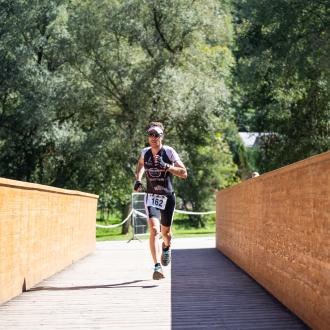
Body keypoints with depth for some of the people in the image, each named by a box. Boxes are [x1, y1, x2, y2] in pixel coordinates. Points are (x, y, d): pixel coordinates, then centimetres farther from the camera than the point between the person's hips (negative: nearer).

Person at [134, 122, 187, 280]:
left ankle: (166, 247, 49)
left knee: (165, 232, 12)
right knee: (154, 230, -19)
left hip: (167, 197, -1)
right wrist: (138, 179, 9)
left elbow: (184, 173, -15)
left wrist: (165, 166, -27)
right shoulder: (145, 152, 1)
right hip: (151, 196, 1)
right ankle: (157, 267, -24)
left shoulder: (169, 152, -9)